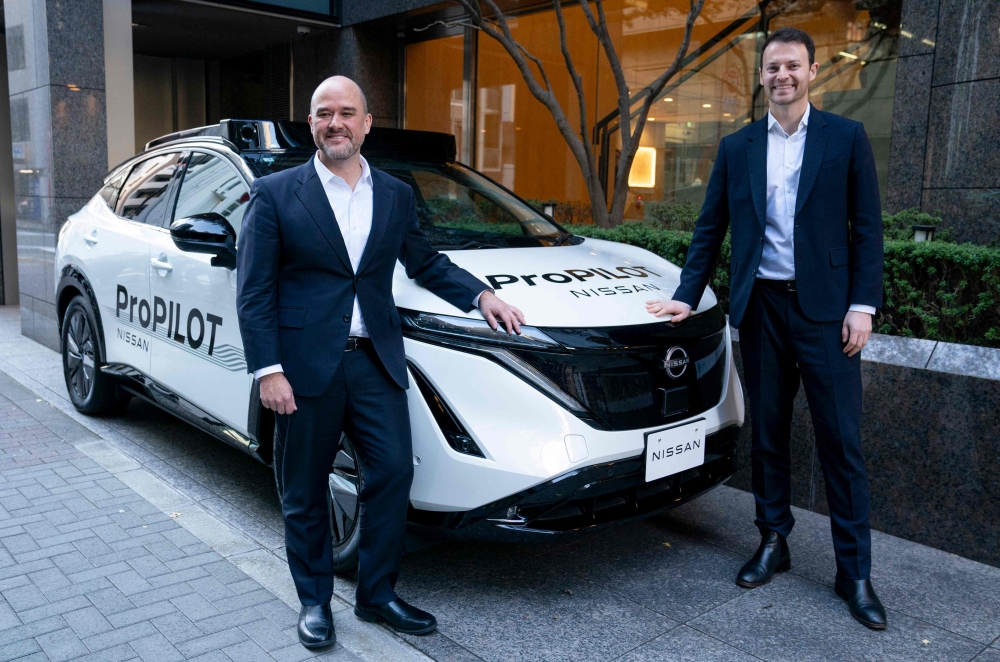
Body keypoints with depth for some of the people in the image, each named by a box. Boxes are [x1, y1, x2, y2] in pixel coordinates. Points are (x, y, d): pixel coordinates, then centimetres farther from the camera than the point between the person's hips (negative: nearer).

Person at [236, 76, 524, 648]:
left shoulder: (397, 196, 10)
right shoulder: (275, 194, -2)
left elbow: (426, 263, 20)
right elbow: (254, 293, -5)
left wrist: (481, 294, 3)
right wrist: (268, 371, -13)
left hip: (376, 362, 3)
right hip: (305, 366, -3)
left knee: (394, 472, 3)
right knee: (305, 490, 9)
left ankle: (378, 594, 23)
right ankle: (315, 601, 28)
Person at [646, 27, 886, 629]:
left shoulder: (846, 138, 2)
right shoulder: (737, 147, 9)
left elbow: (866, 228, 0)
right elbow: (710, 229, 10)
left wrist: (863, 305, -7)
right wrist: (687, 297, 4)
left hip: (825, 308, -2)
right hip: (761, 307, 3)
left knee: (841, 440, 0)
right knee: (768, 433, 10)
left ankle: (855, 571, 11)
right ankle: (774, 542, 25)